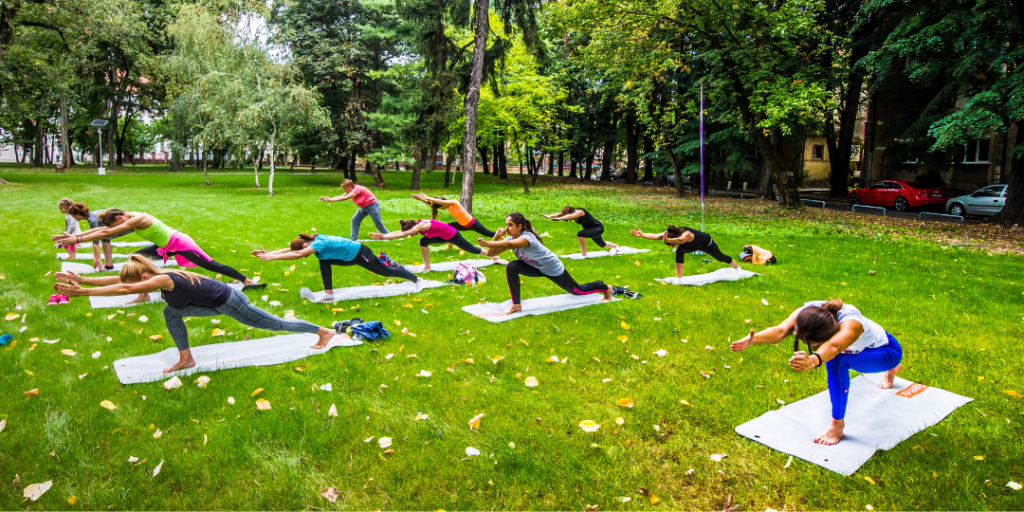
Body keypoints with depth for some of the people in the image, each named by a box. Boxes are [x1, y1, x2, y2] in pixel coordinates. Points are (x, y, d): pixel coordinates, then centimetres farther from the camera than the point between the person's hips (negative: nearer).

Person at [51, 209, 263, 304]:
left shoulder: (136, 220, -23)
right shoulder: (128, 218, 3)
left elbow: (107, 233, -26)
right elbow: (101, 228, 8)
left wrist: (78, 239, -23)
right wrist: (74, 235, 4)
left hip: (180, 245, -9)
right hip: (167, 246, 9)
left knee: (212, 266, -7)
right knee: (137, 257, 6)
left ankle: (247, 281, -1)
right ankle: (144, 295, 9)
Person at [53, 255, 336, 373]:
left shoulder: (163, 280, -24)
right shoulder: (161, 275, 0)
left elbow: (125, 289, -35)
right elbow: (119, 280, 4)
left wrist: (82, 292, -33)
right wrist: (83, 280, -3)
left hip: (228, 302, -9)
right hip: (218, 302, 9)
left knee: (275, 324, 3)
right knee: (171, 312, 6)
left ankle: (323, 332, 16)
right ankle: (186, 360, 14)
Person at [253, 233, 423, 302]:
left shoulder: (319, 243, -29)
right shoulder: (314, 240, -4)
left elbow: (298, 254, -41)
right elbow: (290, 249, 0)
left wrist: (273, 257, -40)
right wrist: (270, 252, -10)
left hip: (360, 254, -8)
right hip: (349, 256, 8)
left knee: (385, 271, 6)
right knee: (324, 261, -4)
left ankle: (416, 279, 24)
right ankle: (329, 295, 2)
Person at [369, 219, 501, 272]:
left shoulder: (422, 226, -31)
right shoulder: (418, 224, -5)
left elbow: (404, 234, -38)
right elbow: (400, 231, -4)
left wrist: (385, 237, -40)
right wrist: (384, 235, -14)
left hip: (453, 236, -8)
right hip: (444, 237, 8)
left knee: (472, 249, 8)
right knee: (423, 241, -5)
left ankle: (495, 257, 28)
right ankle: (427, 267, 2)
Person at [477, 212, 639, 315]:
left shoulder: (527, 237, -37)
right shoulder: (510, 238, -12)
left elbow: (509, 244, -58)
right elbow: (491, 253, -17)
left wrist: (487, 243, -66)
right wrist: (496, 237, -33)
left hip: (553, 269, -6)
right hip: (536, 268, 7)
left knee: (577, 291, 11)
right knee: (511, 268, -19)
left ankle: (607, 288, 39)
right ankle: (516, 305, -11)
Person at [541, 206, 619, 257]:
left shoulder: (580, 212, -31)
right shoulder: (573, 213, -9)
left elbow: (570, 216, -51)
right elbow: (559, 214, -18)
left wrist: (560, 218, -59)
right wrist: (548, 216, -30)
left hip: (598, 228, -10)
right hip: (592, 229, 10)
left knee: (580, 235, -30)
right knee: (601, 244, 31)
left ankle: (584, 255, -21)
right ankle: (615, 246, 61)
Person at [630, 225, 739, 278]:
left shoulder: (686, 234, -48)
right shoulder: (669, 234, -29)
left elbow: (680, 240, -72)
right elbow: (656, 236, -37)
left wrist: (669, 240, -88)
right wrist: (642, 235, -49)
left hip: (706, 242, -5)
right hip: (693, 246, 5)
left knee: (720, 257, 16)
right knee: (679, 251, -25)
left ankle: (736, 267, 48)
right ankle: (679, 278, -21)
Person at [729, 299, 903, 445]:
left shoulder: (850, 322, -46)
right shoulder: (806, 312, -32)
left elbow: (834, 347, -69)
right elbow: (780, 331, -53)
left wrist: (813, 361, -89)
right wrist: (751, 340, -72)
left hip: (887, 351, -6)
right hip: (859, 346, 6)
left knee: (837, 361, -30)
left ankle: (837, 425, -16)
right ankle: (891, 370, 63)